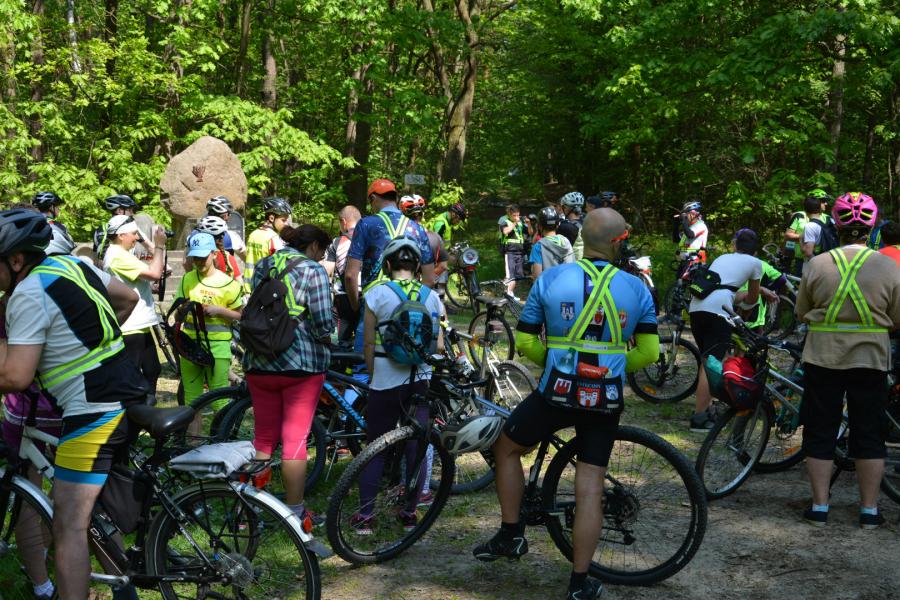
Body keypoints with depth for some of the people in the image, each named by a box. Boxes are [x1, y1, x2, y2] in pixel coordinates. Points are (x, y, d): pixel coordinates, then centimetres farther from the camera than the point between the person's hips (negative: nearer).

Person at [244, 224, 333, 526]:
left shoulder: (262, 266, 12)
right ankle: (295, 512, 8)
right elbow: (322, 322, -12)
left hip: (259, 364, 5)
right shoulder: (312, 270, -7)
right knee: (295, 439, 1)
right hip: (301, 364, -5)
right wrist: (328, 345, 6)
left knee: (263, 437, 14)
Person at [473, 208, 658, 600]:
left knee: (506, 447, 23)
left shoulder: (551, 279, -4)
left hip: (556, 393, -1)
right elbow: (649, 351, 2)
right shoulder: (637, 289, 0)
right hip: (606, 401, 2)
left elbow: (525, 343, -1)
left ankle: (511, 536, 28)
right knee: (590, 487, 8)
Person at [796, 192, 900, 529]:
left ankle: (819, 508, 13)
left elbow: (801, 313, 3)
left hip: (822, 359, 0)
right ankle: (869, 511, 17)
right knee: (869, 436, 11)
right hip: (871, 361, 0)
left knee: (820, 433, 9)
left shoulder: (817, 265, -6)